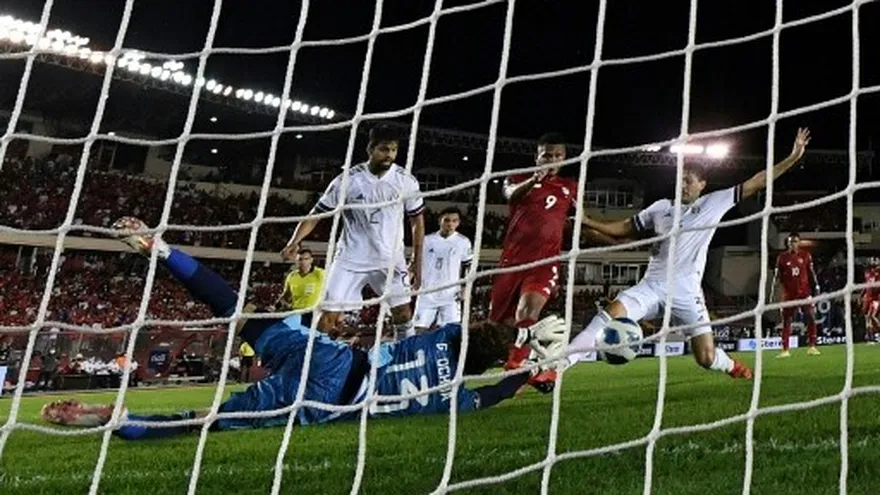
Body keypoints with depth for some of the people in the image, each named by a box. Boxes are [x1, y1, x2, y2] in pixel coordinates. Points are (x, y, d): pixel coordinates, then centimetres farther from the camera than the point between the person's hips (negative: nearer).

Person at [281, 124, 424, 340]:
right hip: (351, 259, -1)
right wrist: (295, 241, -22)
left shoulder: (406, 180, -6)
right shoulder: (347, 180, -11)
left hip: (391, 259, 1)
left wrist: (417, 261, 1)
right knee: (329, 314, -5)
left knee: (403, 313, 0)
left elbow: (417, 221, 5)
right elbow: (317, 214, -6)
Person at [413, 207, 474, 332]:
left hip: (451, 296, -1)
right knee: (419, 329, -2)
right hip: (427, 295, 1)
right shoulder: (426, 240, 6)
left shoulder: (463, 242, 4)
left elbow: (469, 269, 9)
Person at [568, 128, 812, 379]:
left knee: (707, 358, -2)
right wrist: (588, 221, 7)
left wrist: (793, 157, 2)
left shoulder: (715, 202, 6)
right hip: (652, 285, 1)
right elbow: (624, 228, 18)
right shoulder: (661, 207, 11)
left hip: (687, 292, -1)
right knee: (611, 315, -25)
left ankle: (731, 366, 37)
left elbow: (755, 183, 5)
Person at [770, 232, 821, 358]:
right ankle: (785, 350, 7)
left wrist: (816, 285, 0)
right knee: (786, 321, 2)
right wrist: (772, 291, 0)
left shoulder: (806, 255, 3)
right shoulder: (782, 257, 1)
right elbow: (776, 275, 4)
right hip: (788, 294, 0)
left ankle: (812, 347, 1)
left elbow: (811, 272, 8)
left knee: (811, 317, -9)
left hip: (804, 292, 0)